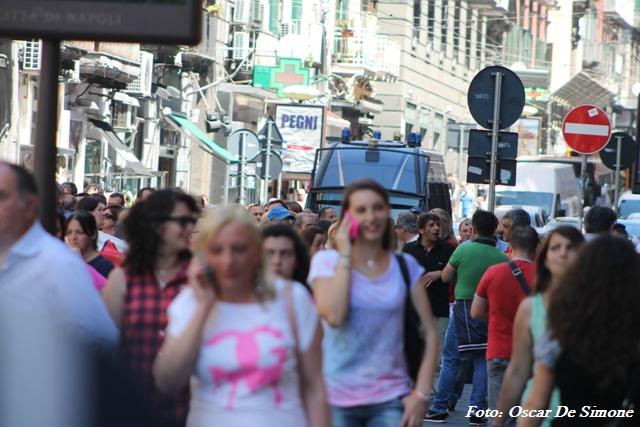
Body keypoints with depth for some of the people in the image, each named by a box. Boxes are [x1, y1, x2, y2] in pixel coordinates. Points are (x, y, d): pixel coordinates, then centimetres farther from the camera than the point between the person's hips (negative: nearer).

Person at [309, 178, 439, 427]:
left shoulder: (405, 266, 7)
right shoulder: (327, 261, 1)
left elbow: (430, 334, 6)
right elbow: (334, 316, -17)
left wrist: (421, 394, -5)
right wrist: (345, 255, -11)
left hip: (390, 400, 1)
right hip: (336, 398, -1)